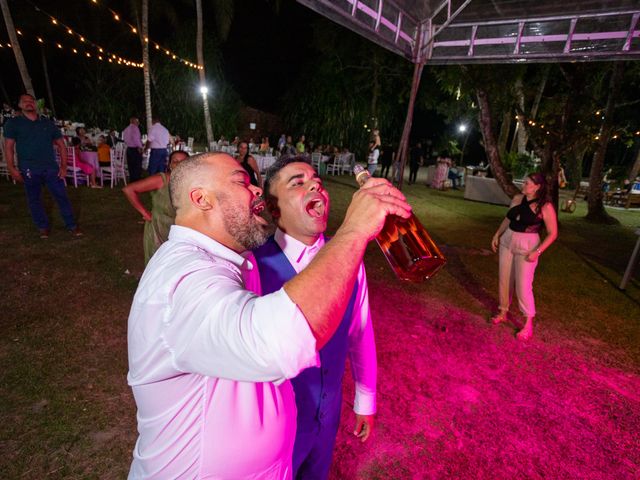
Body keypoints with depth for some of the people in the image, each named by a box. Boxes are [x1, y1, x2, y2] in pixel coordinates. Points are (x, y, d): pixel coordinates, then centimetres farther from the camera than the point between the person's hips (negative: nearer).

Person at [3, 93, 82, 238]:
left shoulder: (48, 123, 11)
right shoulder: (13, 123, 6)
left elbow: (61, 145, 10)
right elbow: (9, 147, 3)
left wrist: (63, 166, 0)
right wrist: (12, 169, -7)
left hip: (51, 168, 1)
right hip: (29, 170, 0)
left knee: (62, 197, -2)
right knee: (34, 200, 7)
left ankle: (72, 226, 6)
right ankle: (43, 227, 19)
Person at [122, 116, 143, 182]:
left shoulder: (126, 129, 17)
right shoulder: (134, 128, -10)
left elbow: (124, 140, 21)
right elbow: (136, 138, -21)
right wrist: (139, 147, -15)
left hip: (129, 149, 8)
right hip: (135, 150, -8)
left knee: (131, 168, 12)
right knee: (137, 168, -5)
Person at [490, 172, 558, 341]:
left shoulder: (545, 207, -13)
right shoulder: (517, 198, 2)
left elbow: (553, 233, -10)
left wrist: (537, 251, -17)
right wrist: (497, 234, 11)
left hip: (527, 246, -5)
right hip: (507, 241, 5)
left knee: (523, 286, -2)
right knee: (505, 280, 12)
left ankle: (528, 324, 14)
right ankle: (503, 313, 29)